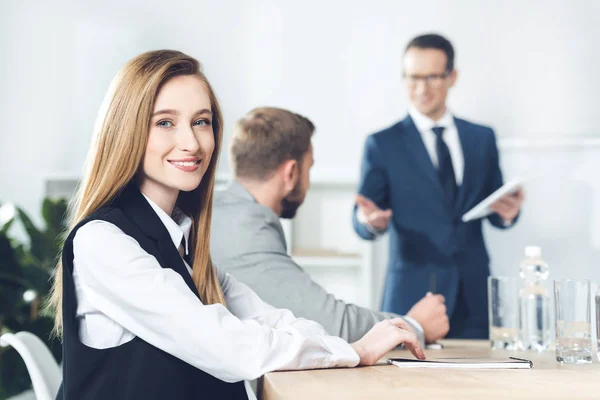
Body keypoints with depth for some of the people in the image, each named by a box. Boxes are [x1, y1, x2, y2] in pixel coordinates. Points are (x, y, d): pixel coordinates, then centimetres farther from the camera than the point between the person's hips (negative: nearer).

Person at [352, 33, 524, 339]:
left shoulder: (482, 138, 13)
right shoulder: (382, 144, 4)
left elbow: (495, 211, 14)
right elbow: (363, 220, -1)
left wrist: (508, 212, -8)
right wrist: (369, 221, -24)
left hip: (473, 297, 3)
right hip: (412, 295, -2)